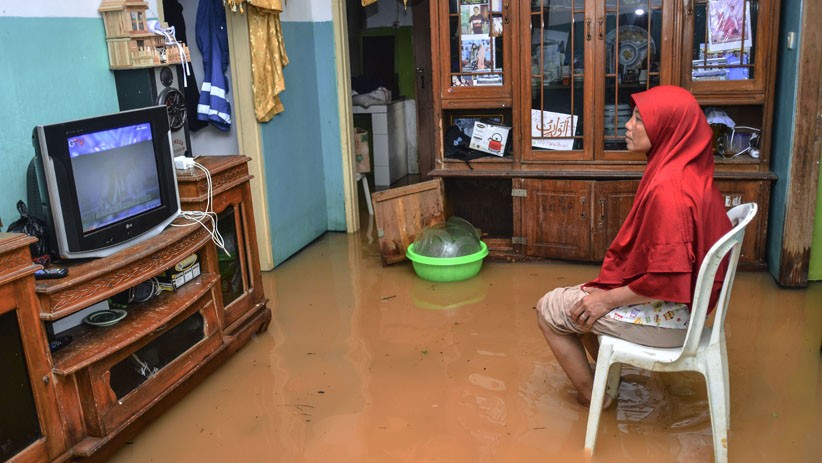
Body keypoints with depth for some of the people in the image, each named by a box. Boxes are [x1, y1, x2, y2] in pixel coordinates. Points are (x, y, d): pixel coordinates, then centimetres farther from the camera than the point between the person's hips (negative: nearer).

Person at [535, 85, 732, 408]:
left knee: (549, 309, 4)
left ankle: (591, 396, 16)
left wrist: (609, 299, -15)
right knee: (585, 297, 25)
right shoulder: (690, 172, 2)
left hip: (666, 315, -9)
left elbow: (664, 280, -29)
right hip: (683, 300, 9)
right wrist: (609, 288, 9)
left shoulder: (668, 188, -29)